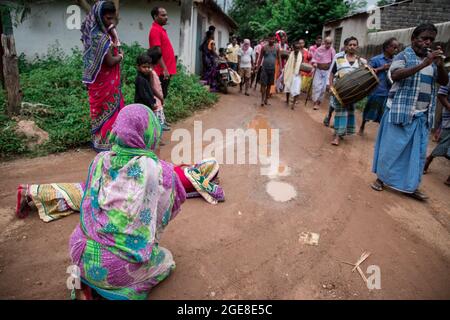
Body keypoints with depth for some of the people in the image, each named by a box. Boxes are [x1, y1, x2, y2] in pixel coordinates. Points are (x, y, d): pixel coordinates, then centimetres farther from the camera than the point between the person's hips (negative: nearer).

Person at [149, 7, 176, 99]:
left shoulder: (161, 30, 18)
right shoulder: (155, 30, -11)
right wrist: (164, 69, -24)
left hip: (166, 70, 9)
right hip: (162, 71, -9)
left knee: (163, 96, 13)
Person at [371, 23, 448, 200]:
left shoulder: (432, 59, 14)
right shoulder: (403, 56, -3)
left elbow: (444, 82, 9)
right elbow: (395, 75, -22)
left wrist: (440, 65, -9)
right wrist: (423, 64, -28)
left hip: (422, 115, 6)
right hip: (401, 111, -6)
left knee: (418, 151, 7)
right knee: (391, 147, 1)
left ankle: (411, 186, 17)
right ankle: (381, 177, 17)